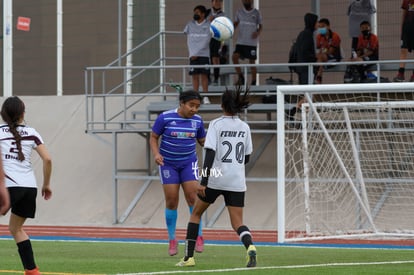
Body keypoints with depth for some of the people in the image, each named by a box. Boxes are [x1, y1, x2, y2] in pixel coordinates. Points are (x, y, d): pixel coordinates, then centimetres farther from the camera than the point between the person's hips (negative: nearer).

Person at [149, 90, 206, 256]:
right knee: (171, 201, -2)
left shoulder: (197, 120, -2)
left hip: (188, 162, 2)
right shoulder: (165, 118, -12)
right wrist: (156, 154, -19)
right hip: (168, 163, -2)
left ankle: (199, 236, 1)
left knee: (192, 197, -10)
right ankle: (172, 240, 10)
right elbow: (153, 137, -2)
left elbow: (202, 141, 11)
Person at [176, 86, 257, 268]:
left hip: (216, 178, -3)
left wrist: (204, 182, -17)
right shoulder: (244, 127, 7)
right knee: (237, 223, 3)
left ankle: (189, 257, 15)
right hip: (237, 181, 3)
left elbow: (210, 153, -15)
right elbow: (246, 158, 14)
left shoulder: (216, 124, -6)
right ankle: (250, 246, -29)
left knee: (196, 213, 17)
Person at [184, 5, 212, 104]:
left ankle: (205, 97, -2)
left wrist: (197, 53, -11)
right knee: (195, 75, 1)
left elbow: (206, 41, -7)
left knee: (204, 75, -4)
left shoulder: (208, 25, -1)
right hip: (193, 55, 3)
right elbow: (189, 40, 11)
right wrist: (192, 53, -1)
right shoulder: (190, 25, 9)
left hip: (204, 54, -2)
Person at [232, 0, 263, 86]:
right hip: (241, 41, 2)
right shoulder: (239, 12, 8)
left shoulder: (256, 13, 1)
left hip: (252, 42, -2)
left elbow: (260, 26, 7)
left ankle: (253, 82, 8)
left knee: (252, 61, 0)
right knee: (235, 56, -15)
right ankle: (240, 77, -1)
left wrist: (258, 33, -14)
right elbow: (236, 23, 18)